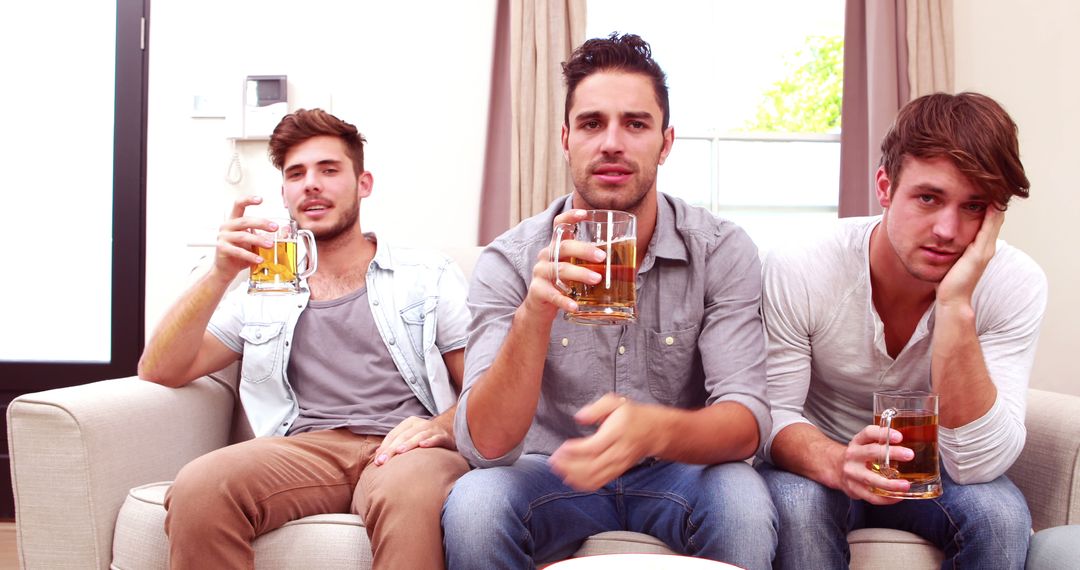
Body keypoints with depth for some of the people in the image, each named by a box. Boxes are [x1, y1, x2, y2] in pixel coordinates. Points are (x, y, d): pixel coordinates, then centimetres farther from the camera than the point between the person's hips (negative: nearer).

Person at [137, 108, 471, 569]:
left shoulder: (429, 276, 18)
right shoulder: (261, 286, 22)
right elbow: (158, 373, 12)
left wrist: (444, 425, -11)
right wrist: (220, 274, -1)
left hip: (402, 449, -2)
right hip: (306, 450, 3)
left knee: (410, 495, -40)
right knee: (198, 488, -30)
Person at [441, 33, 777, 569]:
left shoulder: (722, 251, -10)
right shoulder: (509, 261, -11)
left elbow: (746, 420, -19)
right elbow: (485, 445, -20)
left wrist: (653, 429, -43)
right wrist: (534, 316, -38)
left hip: (675, 468, 0)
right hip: (552, 471, 0)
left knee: (743, 501, -32)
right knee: (473, 504, -31)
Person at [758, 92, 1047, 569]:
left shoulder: (1016, 285, -20)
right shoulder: (796, 273, -22)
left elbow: (977, 464, -25)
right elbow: (775, 414, -16)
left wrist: (955, 305, -37)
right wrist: (840, 465, -40)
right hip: (819, 462, -2)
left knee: (1000, 514, -28)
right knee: (795, 506, -34)